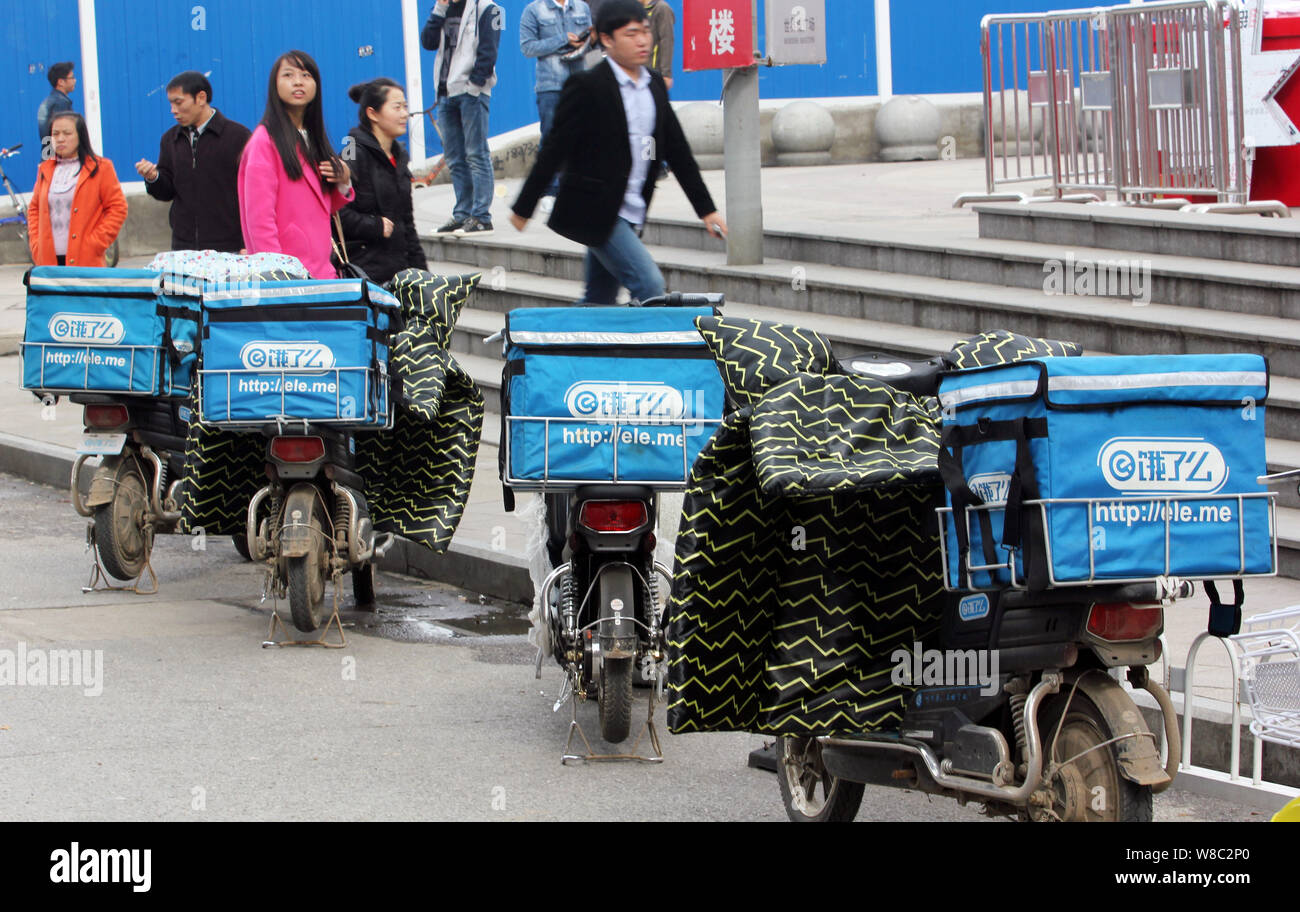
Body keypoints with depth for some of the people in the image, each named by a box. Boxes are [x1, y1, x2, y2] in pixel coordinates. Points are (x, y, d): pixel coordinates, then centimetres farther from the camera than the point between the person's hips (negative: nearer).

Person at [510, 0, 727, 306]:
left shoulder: (654, 85, 11)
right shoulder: (588, 86, -11)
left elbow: (677, 150, 15)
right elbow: (555, 149, -8)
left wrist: (706, 209, 12)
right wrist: (524, 208, -6)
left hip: (630, 216, 7)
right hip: (596, 214, -7)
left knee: (600, 302, 10)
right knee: (649, 285, -16)